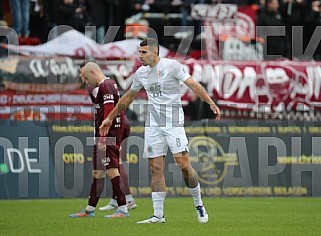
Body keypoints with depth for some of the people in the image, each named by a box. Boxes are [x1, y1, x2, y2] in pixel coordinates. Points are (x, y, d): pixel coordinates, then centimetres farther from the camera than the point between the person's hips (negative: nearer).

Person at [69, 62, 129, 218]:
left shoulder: (105, 86, -12)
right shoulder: (108, 85, 19)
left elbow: (109, 113, -21)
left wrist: (103, 138, -23)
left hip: (108, 136, -11)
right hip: (104, 137, 11)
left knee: (111, 170, -13)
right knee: (97, 173, 15)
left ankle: (123, 209, -14)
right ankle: (90, 210, 22)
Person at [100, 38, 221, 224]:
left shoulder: (171, 65, -7)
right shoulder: (141, 73, 10)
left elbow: (194, 85, -12)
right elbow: (128, 97, 23)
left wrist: (211, 103, -25)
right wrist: (110, 118, 28)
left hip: (173, 121, -5)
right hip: (153, 123, 5)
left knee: (184, 165, -12)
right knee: (156, 168, 1)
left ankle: (199, 205, 6)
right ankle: (158, 215, 3)